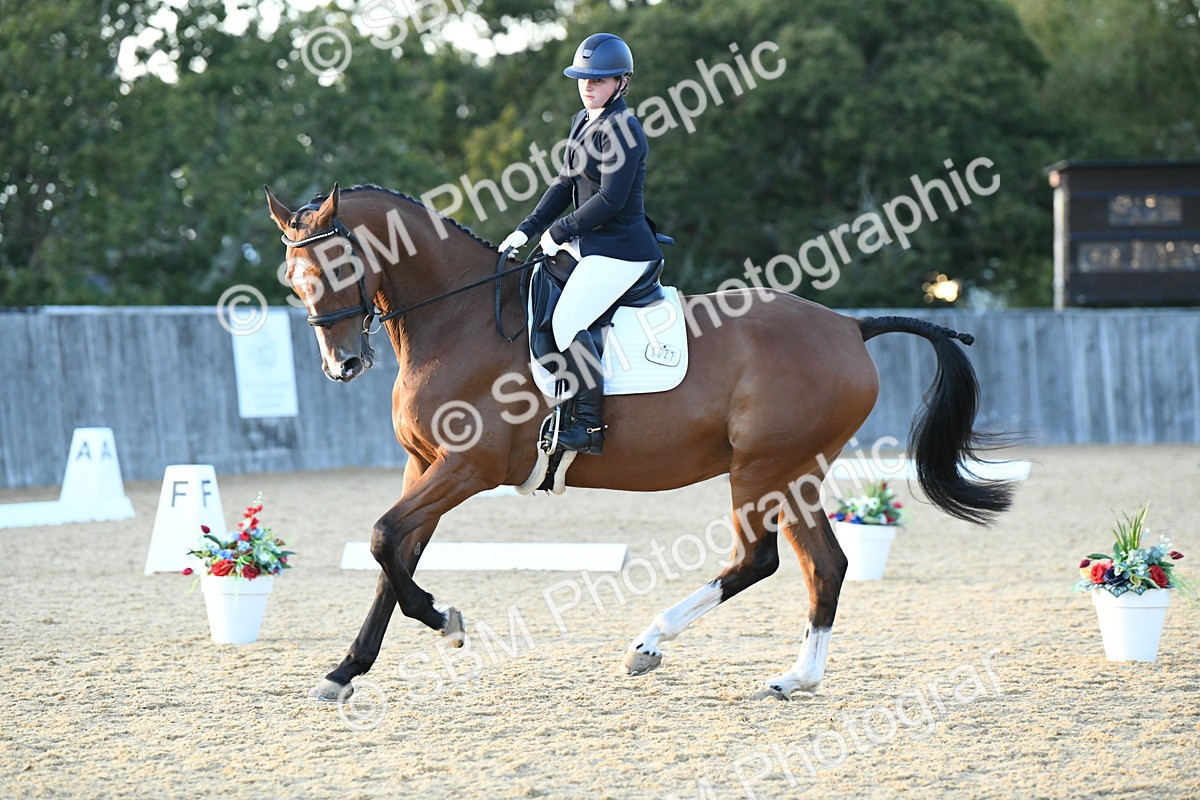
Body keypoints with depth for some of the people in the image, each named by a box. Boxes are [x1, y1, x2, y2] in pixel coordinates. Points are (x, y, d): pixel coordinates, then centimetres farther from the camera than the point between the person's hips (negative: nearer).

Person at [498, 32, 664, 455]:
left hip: (620, 251, -11)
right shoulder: (583, 122, 13)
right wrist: (527, 230, 8)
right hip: (589, 245, 11)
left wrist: (558, 232, -13)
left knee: (567, 321, -22)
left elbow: (611, 200, -21)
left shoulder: (621, 129, -16)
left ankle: (590, 425, -21)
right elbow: (564, 184, 18)